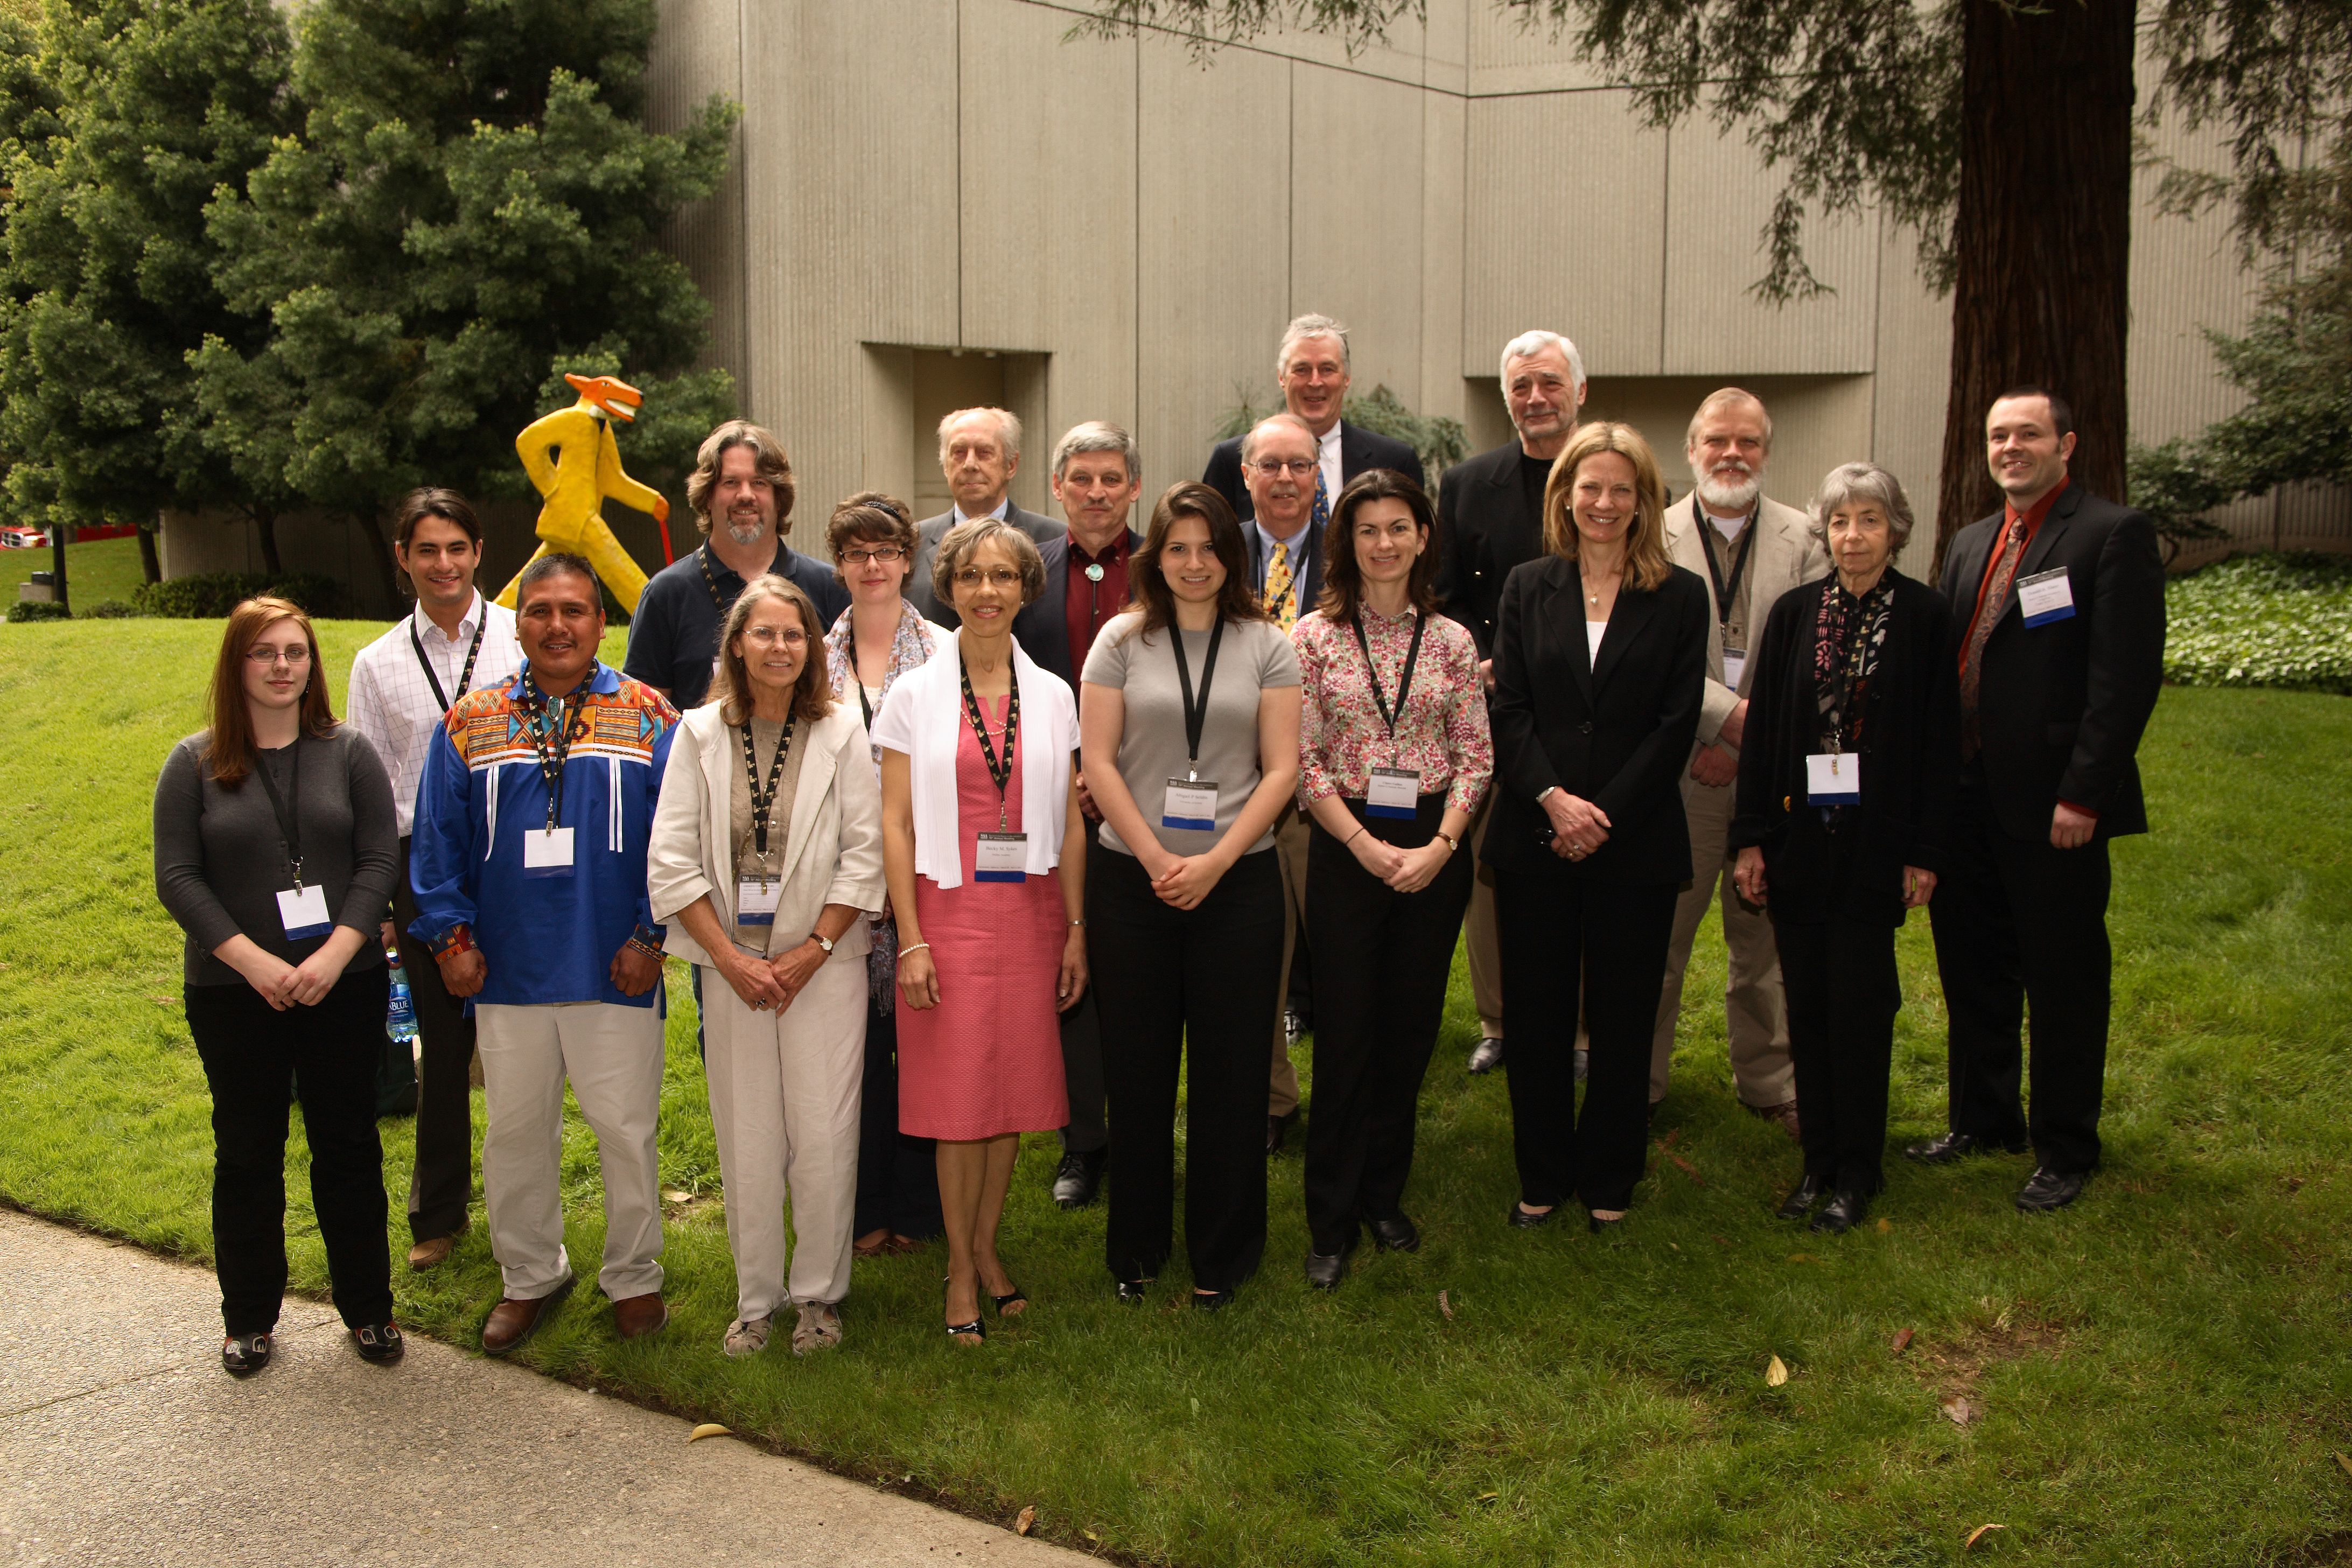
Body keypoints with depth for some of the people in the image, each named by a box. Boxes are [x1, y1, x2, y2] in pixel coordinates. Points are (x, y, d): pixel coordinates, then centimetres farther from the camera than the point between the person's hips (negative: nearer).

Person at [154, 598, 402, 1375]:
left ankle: (367, 1307, 21)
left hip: (344, 986, 1)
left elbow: (380, 859, -2)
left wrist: (336, 953, -14)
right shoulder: (195, 763, 1)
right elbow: (177, 876, -4)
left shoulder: (348, 751, 2)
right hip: (233, 992, 0)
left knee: (348, 1147, 8)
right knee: (247, 1152, 9)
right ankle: (249, 1316, 23)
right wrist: (253, 960, -15)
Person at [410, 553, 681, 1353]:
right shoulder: (471, 724, 6)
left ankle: (634, 1277, 25)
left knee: (626, 1129, 6)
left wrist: (652, 935, -7)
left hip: (615, 969, -2)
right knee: (515, 1132, 13)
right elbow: (439, 842, 8)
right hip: (507, 971, 2)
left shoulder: (646, 717, 0)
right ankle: (530, 1276, 31)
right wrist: (451, 936, 1)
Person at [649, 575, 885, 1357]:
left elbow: (865, 852, -3)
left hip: (825, 963, -1)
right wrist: (730, 957, -8)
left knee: (823, 1138, 0)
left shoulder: (841, 731, -1)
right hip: (733, 965, 1)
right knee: (747, 1140, 7)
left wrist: (813, 951, -9)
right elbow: (670, 860, -1)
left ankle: (820, 1293, 17)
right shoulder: (700, 734, 2)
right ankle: (757, 1297, 22)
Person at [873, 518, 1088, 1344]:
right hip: (948, 909, -2)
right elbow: (895, 822, -3)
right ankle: (962, 1267, 14)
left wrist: (1076, 929, 5)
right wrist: (911, 939, -9)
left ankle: (985, 1246, 23)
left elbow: (1070, 820, 8)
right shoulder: (914, 695, 0)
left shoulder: (1053, 696, 7)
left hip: (1031, 910, 2)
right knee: (958, 1093, 0)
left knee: (1015, 1088, 6)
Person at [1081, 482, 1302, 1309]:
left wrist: (1216, 861, -10)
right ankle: (1135, 1245, 23)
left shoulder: (1266, 646, 5)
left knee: (1229, 1070, 6)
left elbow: (1281, 768, 0)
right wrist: (1156, 858, -9)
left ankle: (1223, 1254, 20)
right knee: (1137, 1068, 7)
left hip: (1239, 881, 0)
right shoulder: (1122, 641, 4)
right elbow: (1099, 762, 0)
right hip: (1133, 878, 0)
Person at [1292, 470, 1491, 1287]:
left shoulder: (1452, 640, 4)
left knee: (1411, 1028, 9)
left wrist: (1440, 844, -10)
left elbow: (1476, 757, 3)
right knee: (1344, 1032, 1)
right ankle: (1331, 1220, 14)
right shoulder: (1314, 638, -2)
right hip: (1347, 846, -2)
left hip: (1435, 848, 2)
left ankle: (1384, 1195, 26)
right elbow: (1303, 760, -5)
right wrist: (1366, 845, -12)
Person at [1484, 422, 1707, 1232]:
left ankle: (1608, 1179, 23)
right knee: (1537, 1012, 7)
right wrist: (1553, 798, -14)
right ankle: (1542, 1175, 22)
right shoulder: (1527, 589, 6)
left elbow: (1677, 723, -4)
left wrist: (1606, 814, -12)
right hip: (1533, 834, 1)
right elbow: (1509, 711, 0)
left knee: (1622, 1014, 7)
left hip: (1636, 840, -1)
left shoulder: (1680, 597, 2)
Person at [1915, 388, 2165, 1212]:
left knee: (2064, 981, 5)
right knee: (1973, 967, 17)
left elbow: (2127, 677, -14)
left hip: (2054, 804, -7)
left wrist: (2083, 795, -18)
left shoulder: (2114, 533, -8)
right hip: (1969, 797, 7)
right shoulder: (1971, 543, 15)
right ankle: (1985, 1119, 34)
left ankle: (2065, 1149, 19)